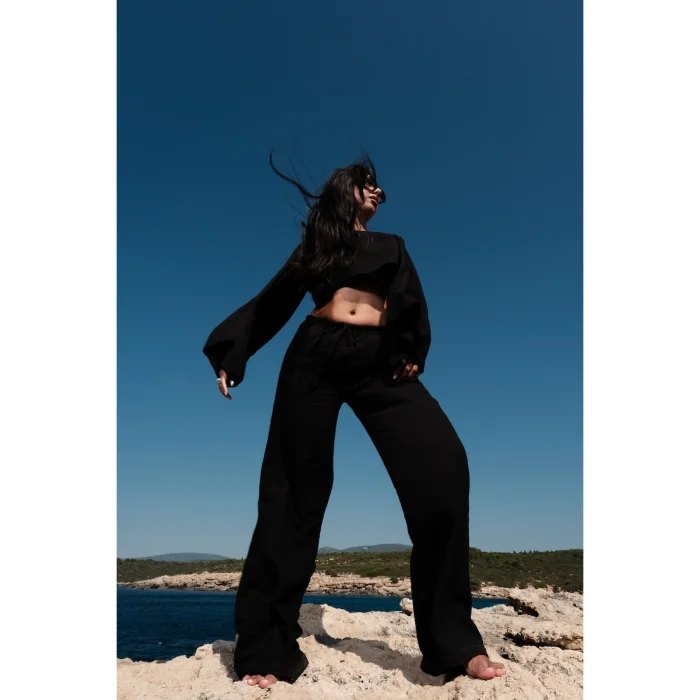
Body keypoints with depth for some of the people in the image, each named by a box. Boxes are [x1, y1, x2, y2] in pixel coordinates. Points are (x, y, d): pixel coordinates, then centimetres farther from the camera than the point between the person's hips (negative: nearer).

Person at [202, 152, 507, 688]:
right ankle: (267, 646, 8)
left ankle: (453, 641, -9)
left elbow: (414, 308, 14)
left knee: (442, 466, -20)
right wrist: (231, 354, 14)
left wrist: (412, 355, -4)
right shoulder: (314, 246, 22)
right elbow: (271, 303, 21)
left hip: (378, 360, 1)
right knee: (296, 492, -3)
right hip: (315, 356, 0)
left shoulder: (391, 245, 25)